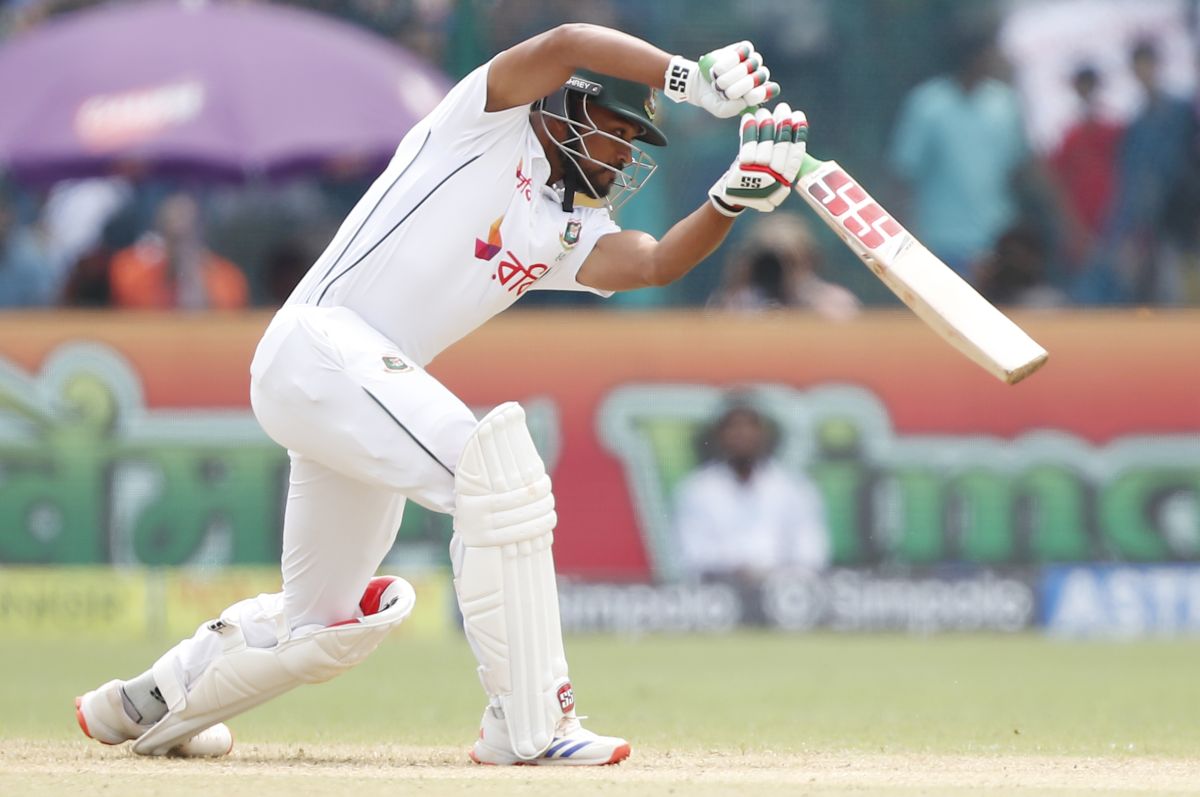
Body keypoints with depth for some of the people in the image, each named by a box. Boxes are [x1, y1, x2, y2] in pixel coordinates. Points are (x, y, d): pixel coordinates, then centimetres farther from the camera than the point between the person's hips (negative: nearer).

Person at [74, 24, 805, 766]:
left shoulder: (566, 234, 17)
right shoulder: (491, 122, 1)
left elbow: (654, 262, -2)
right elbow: (563, 46, -17)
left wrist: (736, 197, -16)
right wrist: (690, 77, -21)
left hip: (370, 392, 9)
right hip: (318, 345, -9)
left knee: (324, 631, 14)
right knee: (495, 463, -26)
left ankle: (148, 706, 37)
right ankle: (528, 724, -27)